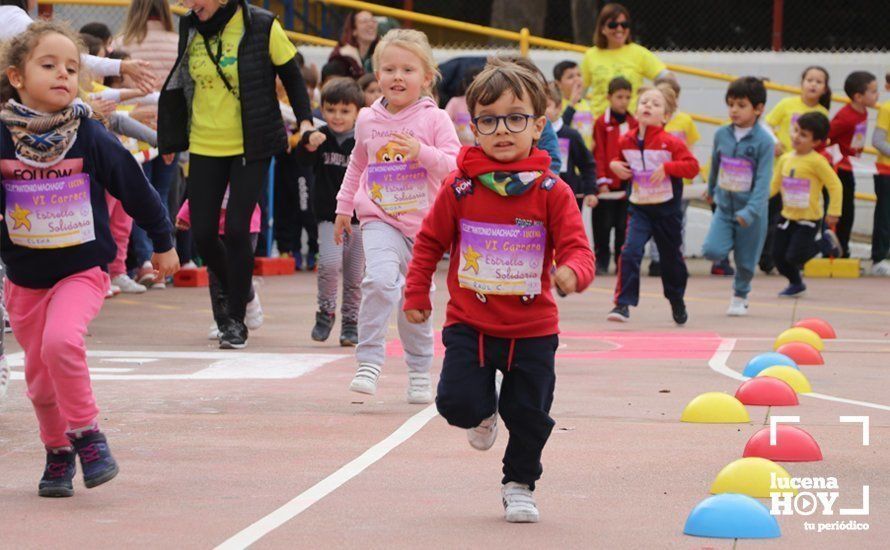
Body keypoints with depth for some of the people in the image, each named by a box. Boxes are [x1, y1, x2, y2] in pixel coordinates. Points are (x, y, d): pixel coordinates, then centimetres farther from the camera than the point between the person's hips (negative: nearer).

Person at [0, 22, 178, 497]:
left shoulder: (91, 138, -9)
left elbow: (135, 188, 3)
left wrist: (163, 242, 13)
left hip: (81, 270, -2)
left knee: (60, 341, -27)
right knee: (40, 376, 7)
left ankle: (85, 432, -10)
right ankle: (57, 453, 28)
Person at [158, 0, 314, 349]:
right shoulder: (190, 28, 3)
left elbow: (291, 76, 0)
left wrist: (305, 121, -10)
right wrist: (173, 139, 15)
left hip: (251, 147, -4)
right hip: (205, 147, 4)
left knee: (236, 229, -11)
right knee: (202, 233, 1)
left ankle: (237, 320, 2)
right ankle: (236, 292, 29)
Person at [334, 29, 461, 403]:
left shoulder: (434, 120, -4)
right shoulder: (368, 120, 6)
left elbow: (456, 165, -11)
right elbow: (357, 165, 22)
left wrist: (422, 152, -26)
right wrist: (343, 207, 25)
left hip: (423, 224, 0)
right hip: (380, 221, 0)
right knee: (381, 280, -26)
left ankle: (419, 372, 28)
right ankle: (369, 361, -22)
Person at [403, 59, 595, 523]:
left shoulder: (551, 192, -6)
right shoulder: (460, 187, -3)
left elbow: (577, 249, -10)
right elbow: (430, 242, 8)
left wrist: (572, 272, -32)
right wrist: (416, 294, 8)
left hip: (532, 330, 0)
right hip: (469, 323, 0)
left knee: (529, 415, 6)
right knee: (457, 402, -12)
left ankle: (519, 485, 31)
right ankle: (485, 411, 26)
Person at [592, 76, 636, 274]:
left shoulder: (634, 124, 8)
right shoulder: (602, 123, -3)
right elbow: (598, 154, -5)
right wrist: (602, 181, -9)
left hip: (628, 184, 3)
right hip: (606, 185, -3)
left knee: (624, 226, 6)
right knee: (603, 226, 1)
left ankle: (623, 263, 13)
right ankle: (601, 263, 8)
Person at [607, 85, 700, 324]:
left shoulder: (671, 143, -12)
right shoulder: (627, 141, 0)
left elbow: (692, 166, -16)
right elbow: (621, 159, 20)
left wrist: (667, 167, -28)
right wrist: (615, 165, -2)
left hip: (667, 210, -2)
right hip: (639, 208, 2)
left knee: (671, 257, 14)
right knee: (630, 252, -19)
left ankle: (677, 302, 38)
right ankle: (623, 304, -17)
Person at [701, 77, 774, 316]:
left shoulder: (764, 141, -14)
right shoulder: (721, 135, -1)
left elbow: (763, 180, -19)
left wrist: (750, 211, -29)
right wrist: (711, 190, 32)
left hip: (751, 212, -3)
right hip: (724, 206, 3)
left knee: (745, 261, 7)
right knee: (712, 250, -16)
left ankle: (740, 297, 32)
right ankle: (729, 245, 19)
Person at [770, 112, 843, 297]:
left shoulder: (817, 162, -17)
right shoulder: (785, 159, 2)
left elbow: (835, 185, -14)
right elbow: (774, 185, 9)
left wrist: (834, 212, -15)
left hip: (808, 219, -6)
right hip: (787, 217, 6)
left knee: (794, 257, -9)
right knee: (778, 255, 8)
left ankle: (826, 242, 17)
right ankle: (796, 284, 34)